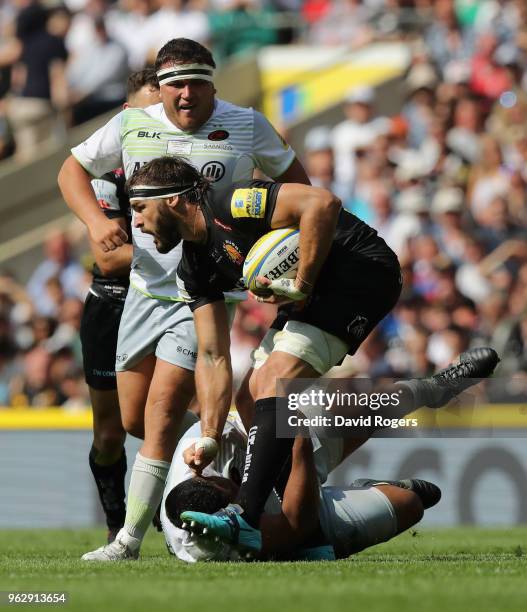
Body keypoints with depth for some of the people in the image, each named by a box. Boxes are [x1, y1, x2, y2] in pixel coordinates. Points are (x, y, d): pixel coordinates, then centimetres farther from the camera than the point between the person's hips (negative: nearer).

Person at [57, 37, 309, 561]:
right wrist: (95, 221, -5)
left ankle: (130, 540, -14)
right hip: (146, 286, 5)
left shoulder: (246, 126, -3)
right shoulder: (132, 125, 3)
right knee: (133, 421, 6)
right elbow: (73, 169, 13)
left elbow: (293, 178, 12)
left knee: (161, 412, -15)